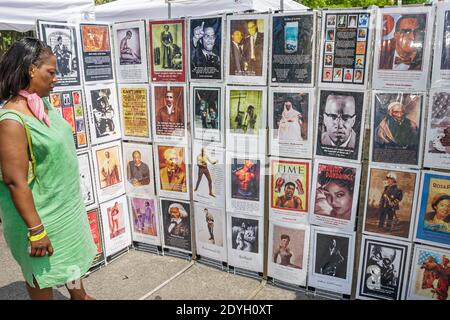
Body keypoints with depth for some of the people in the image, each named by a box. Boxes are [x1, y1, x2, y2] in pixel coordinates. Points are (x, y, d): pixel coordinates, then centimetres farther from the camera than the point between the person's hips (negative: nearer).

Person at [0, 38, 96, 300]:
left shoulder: (44, 103, 0)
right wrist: (36, 230, -22)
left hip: (66, 204, 9)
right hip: (41, 214, -9)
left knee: (73, 254, 28)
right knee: (43, 273, 15)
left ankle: (79, 295, 52)